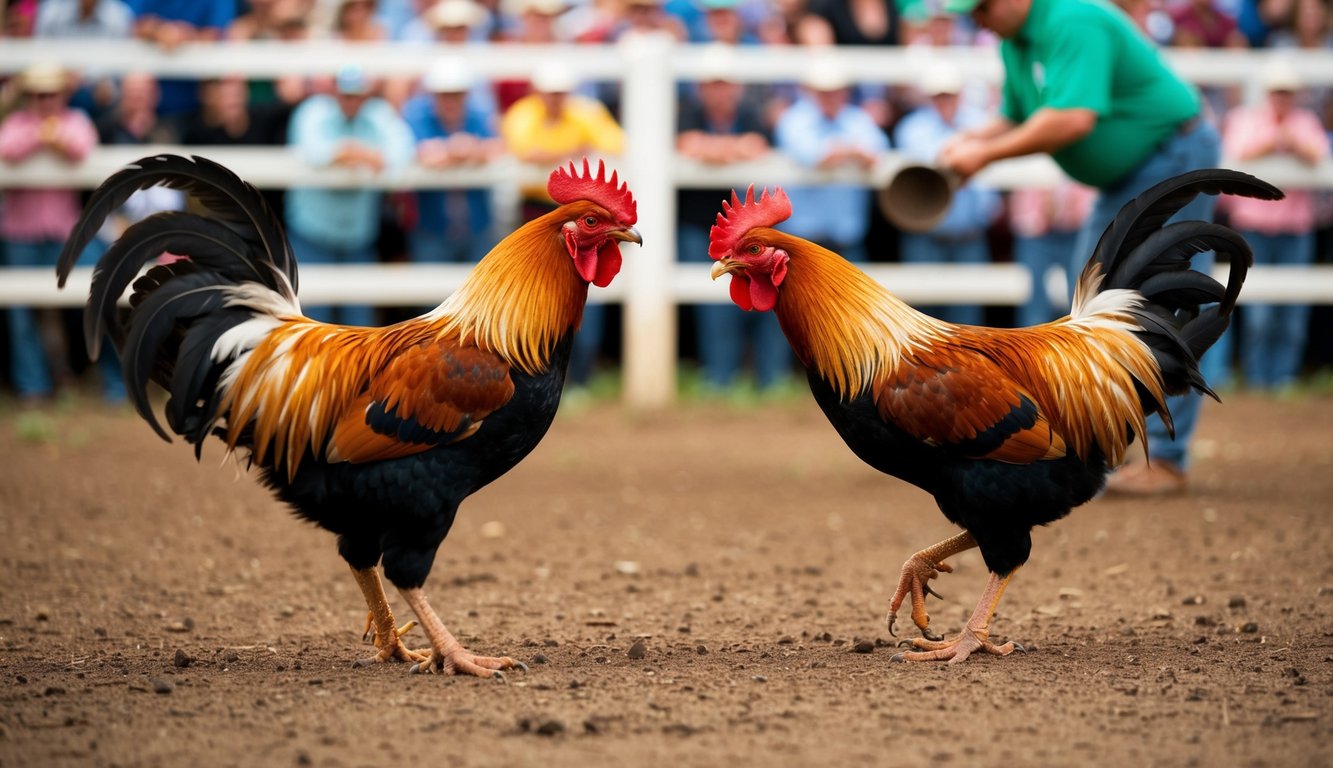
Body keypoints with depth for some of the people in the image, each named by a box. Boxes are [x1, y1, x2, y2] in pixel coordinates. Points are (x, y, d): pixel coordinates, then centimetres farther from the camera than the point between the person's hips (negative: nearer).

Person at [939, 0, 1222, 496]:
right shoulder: (1014, 41, 6)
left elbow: (1073, 118, -35)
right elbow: (1016, 118, 16)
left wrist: (988, 154, -28)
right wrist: (972, 140, -5)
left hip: (1173, 153, -11)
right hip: (1125, 176, 11)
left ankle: (1167, 460, -10)